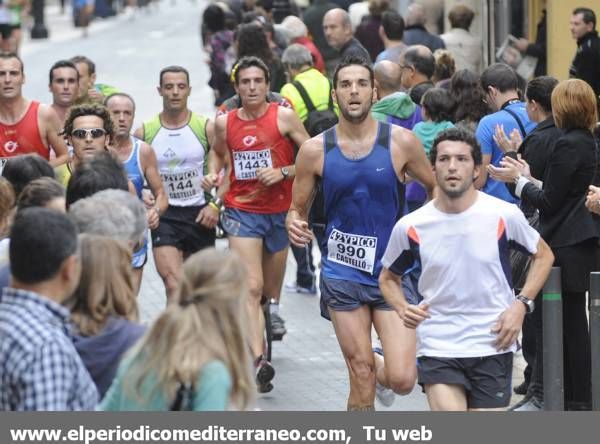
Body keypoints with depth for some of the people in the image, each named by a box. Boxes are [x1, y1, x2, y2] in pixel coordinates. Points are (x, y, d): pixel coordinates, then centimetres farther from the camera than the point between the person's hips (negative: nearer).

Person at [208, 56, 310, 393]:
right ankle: (259, 360, -25)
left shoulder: (284, 117, -5)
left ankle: (272, 313, 47)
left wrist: (283, 172, -15)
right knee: (251, 287, -16)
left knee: (271, 289, 14)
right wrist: (214, 175, 4)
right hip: (241, 211, 0)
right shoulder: (225, 123, 2)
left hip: (279, 211, 0)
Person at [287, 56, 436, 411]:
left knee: (402, 379, -9)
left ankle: (381, 369, 27)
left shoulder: (401, 142, -4)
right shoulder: (315, 150, -1)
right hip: (343, 272, 0)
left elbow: (437, 188, 10)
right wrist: (295, 226, -14)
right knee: (361, 375, 0)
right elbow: (298, 208, 8)